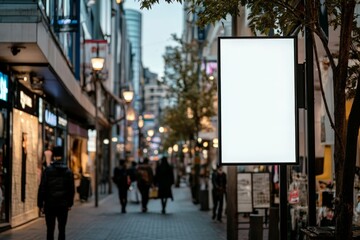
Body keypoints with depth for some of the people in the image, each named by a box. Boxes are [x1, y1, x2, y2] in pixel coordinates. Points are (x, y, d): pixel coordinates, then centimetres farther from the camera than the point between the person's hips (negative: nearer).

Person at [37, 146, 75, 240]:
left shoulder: (47, 170, -6)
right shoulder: (68, 171, 3)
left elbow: (42, 188, -7)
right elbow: (71, 189, 6)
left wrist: (40, 204, -1)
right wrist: (70, 204, 14)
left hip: (50, 205, -2)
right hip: (63, 205, 2)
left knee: (50, 230, 2)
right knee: (62, 230, 7)